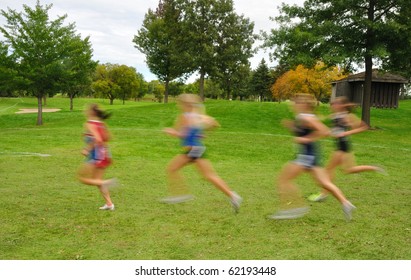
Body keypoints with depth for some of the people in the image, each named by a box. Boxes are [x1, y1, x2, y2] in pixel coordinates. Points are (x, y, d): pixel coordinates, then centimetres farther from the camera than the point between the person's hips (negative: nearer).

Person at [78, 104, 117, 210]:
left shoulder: (89, 124, -14)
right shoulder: (101, 123, 9)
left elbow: (97, 139, -25)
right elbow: (107, 137, 15)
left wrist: (87, 149, -17)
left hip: (95, 155, -8)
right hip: (104, 154, 8)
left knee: (83, 178, 6)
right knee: (97, 180, 16)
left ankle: (105, 183, -12)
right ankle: (109, 204, 14)